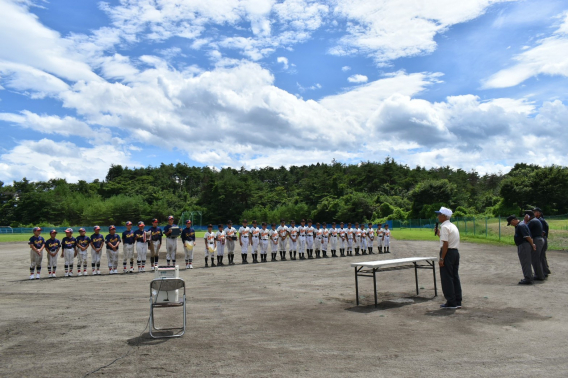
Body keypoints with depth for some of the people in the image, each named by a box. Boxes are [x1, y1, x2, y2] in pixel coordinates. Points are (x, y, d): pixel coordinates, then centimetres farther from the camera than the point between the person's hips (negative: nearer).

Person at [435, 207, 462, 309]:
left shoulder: (445, 227, -15)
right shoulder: (453, 226, 15)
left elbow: (445, 244, -20)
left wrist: (441, 258, -19)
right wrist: (439, 234, 20)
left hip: (448, 252, -9)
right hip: (455, 252, 9)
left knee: (447, 278, -1)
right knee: (455, 277, 14)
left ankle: (451, 303, 4)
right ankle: (457, 302, 20)